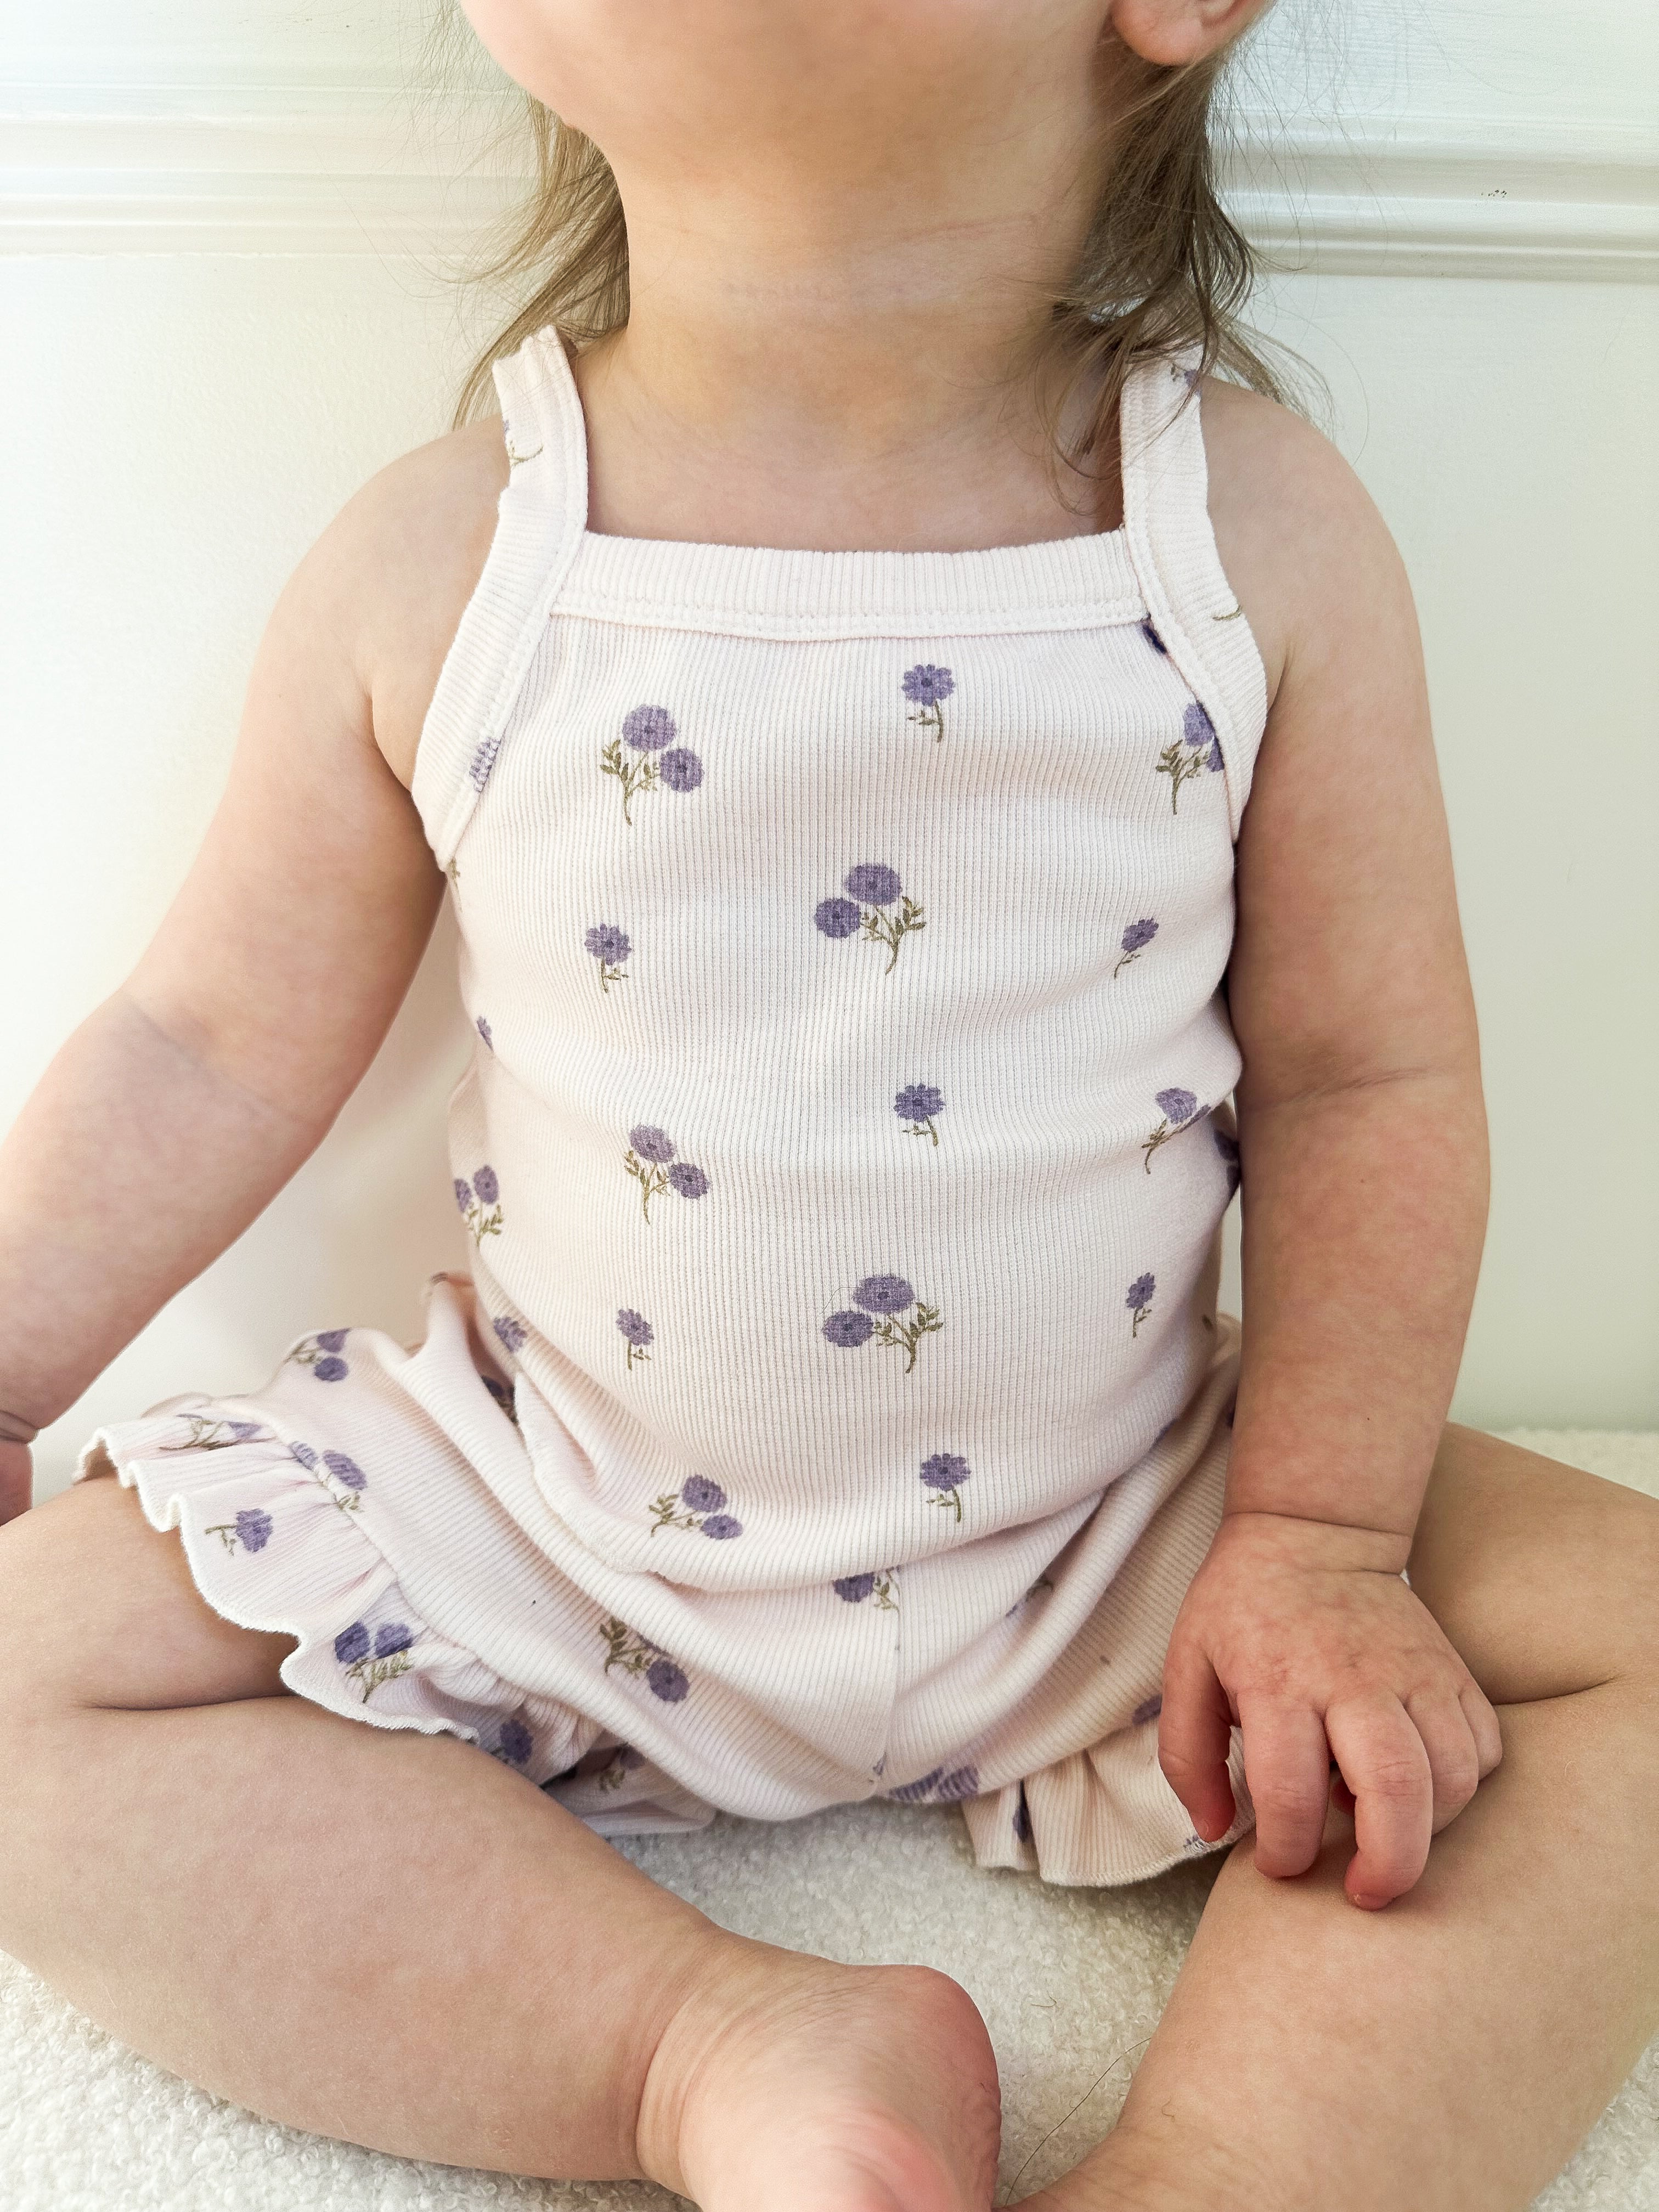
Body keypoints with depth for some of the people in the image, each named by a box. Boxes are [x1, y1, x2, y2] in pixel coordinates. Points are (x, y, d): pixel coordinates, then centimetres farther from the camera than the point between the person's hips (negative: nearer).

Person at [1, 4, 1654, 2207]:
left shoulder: (1264, 533, -11)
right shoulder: (435, 569, -11)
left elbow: (1363, 1072, -5)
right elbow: (214, 1043, 0)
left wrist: (1321, 1535, -13)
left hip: (1127, 1537, 1)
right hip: (547, 1523, 1)